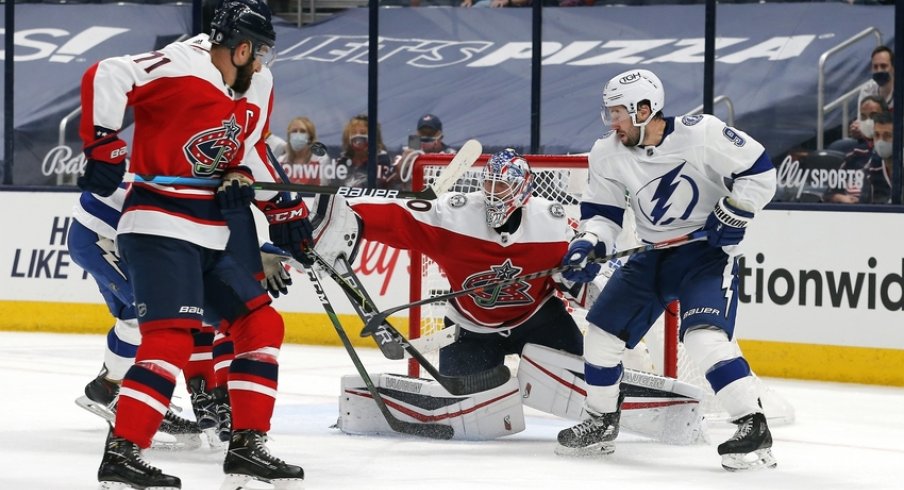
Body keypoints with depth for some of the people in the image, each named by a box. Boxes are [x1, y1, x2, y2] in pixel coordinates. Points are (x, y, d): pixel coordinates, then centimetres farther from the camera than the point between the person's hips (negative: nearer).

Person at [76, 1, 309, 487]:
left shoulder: (257, 88, 10)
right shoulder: (183, 66, -17)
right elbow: (105, 77, -24)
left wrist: (284, 208, 18)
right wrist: (103, 146, -27)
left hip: (213, 233, 9)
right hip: (159, 226, -9)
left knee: (261, 324, 10)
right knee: (171, 337, -18)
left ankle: (247, 446, 15)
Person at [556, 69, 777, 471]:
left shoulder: (701, 134, -21)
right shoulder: (608, 154, -5)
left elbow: (759, 170, -15)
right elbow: (602, 212, 3)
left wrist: (733, 216, -18)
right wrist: (587, 245, -15)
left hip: (707, 250, -7)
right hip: (652, 256, 7)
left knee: (704, 335, -27)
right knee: (602, 331, 7)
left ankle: (754, 428, -25)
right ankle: (601, 423, 26)